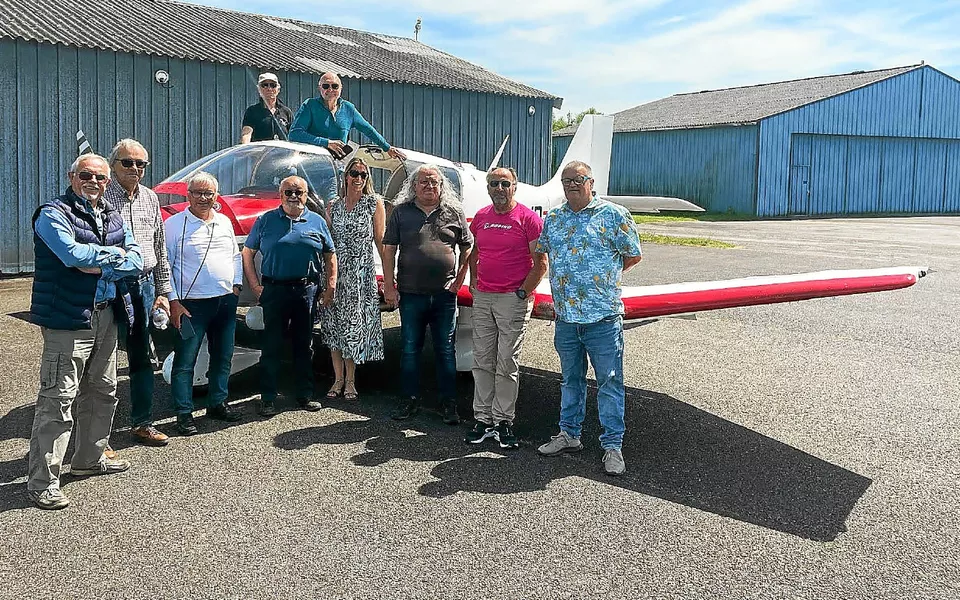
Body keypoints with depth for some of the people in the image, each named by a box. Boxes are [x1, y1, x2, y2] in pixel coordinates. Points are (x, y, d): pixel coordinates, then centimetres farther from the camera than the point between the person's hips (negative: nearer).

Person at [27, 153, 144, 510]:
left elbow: (135, 261, 3)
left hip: (106, 316, 8)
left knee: (103, 391, 17)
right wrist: (112, 253, -9)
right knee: (58, 398, -8)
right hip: (68, 319, -8)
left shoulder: (113, 217, 14)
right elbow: (73, 254, -24)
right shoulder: (53, 214, -7)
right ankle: (42, 481, -1)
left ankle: (90, 458, 34)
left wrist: (100, 267, -13)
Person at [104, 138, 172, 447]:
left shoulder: (150, 198, 12)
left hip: (145, 283, 6)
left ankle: (142, 422, 23)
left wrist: (163, 291, 13)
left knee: (143, 357, 12)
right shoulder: (101, 197, -6)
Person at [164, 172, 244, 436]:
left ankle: (217, 403, 27)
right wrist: (174, 302, -11)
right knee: (185, 360, -3)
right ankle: (184, 414, 4)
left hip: (226, 301, 6)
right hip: (193, 304, -6)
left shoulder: (225, 222, 12)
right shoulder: (173, 224, -5)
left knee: (223, 356, 14)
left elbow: (236, 256, 21)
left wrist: (236, 285, 9)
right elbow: (165, 265, -7)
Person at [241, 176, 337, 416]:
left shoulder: (317, 222, 9)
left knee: (304, 345, 10)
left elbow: (330, 255, 14)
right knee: (272, 346, 1)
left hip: (307, 290, 2)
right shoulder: (266, 220, 5)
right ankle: (268, 398, 8)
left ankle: (305, 394, 20)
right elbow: (247, 253, 7)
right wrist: (255, 286, -1)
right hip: (274, 290, -2)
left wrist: (331, 287, 5)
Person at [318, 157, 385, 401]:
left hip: (361, 271, -3)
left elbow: (380, 241, 0)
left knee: (354, 323, -1)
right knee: (334, 323, 4)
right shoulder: (333, 206, 10)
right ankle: (338, 379, 16)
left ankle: (350, 381, 10)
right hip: (336, 271, 3)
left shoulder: (374, 203, 3)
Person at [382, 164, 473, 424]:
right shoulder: (401, 212, 5)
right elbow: (389, 250, 3)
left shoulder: (454, 213, 6)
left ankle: (449, 402, 15)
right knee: (410, 349, 9)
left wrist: (460, 278, 5)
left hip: (445, 295, 0)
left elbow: (467, 247, 13)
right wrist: (389, 286, -3)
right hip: (411, 295, 0)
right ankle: (410, 399, 21)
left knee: (446, 350, 6)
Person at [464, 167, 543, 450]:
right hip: (482, 298, 5)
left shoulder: (528, 218, -5)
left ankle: (504, 421, 10)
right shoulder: (481, 217, 11)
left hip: (513, 299, -5)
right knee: (482, 361, 7)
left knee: (507, 363, 0)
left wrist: (523, 292, -11)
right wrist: (473, 282, 13)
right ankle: (483, 419, 16)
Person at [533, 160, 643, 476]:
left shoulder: (614, 215, -3)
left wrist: (604, 277, 10)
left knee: (609, 382, 1)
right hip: (565, 316, 5)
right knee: (571, 379, 17)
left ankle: (612, 445, 10)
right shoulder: (552, 219, 11)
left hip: (603, 317, -4)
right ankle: (569, 434, 29)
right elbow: (541, 254, 26)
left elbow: (633, 255, 3)